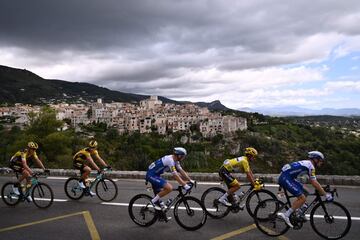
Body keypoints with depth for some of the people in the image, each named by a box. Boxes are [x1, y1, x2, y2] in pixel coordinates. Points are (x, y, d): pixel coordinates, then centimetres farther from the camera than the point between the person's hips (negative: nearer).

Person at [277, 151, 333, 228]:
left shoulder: (307, 163, 22)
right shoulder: (310, 166, -6)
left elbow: (314, 181, 29)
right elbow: (314, 183, -10)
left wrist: (322, 189, 27)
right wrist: (326, 194, -4)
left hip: (285, 178, 10)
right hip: (285, 178, -10)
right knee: (303, 198, -9)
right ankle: (286, 215, -7)